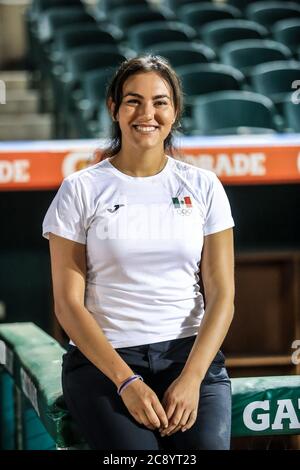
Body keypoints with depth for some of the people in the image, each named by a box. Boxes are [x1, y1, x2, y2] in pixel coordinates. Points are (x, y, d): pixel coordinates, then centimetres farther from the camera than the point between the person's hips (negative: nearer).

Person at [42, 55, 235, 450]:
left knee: (208, 445, -26)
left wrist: (192, 378, -11)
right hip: (103, 358, -1)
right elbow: (68, 303, -1)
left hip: (190, 352, 2)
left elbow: (221, 294, 5)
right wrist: (126, 382, -12)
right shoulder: (81, 191, 3)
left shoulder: (203, 187, 9)